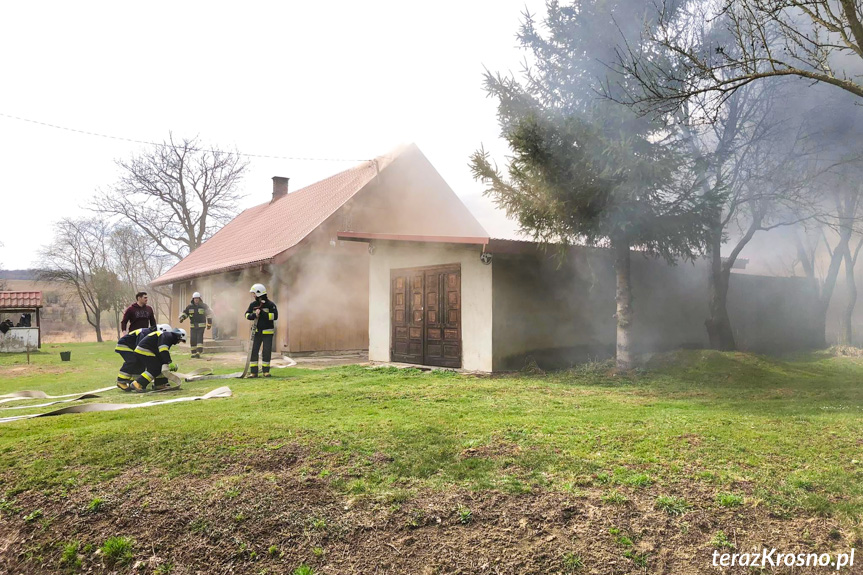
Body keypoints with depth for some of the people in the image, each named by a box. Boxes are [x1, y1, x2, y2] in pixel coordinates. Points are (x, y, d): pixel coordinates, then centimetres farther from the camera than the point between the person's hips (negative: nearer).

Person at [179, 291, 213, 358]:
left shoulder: (204, 306, 0)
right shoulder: (190, 307, 6)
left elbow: (209, 315, 3)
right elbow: (184, 313, 10)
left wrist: (209, 324, 0)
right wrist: (181, 318, -13)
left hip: (201, 326, -3)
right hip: (193, 326, 3)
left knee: (200, 338, -13)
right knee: (193, 340, 0)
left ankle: (198, 353, -18)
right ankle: (193, 353, 10)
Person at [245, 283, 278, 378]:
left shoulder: (270, 305, -7)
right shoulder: (253, 304, 6)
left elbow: (275, 316, -16)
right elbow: (247, 314, 6)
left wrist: (262, 313, -22)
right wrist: (254, 315, -14)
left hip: (267, 332, -4)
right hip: (257, 332, 4)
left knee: (266, 351, 0)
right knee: (254, 351, 0)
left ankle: (265, 371, 13)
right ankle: (254, 372, 6)